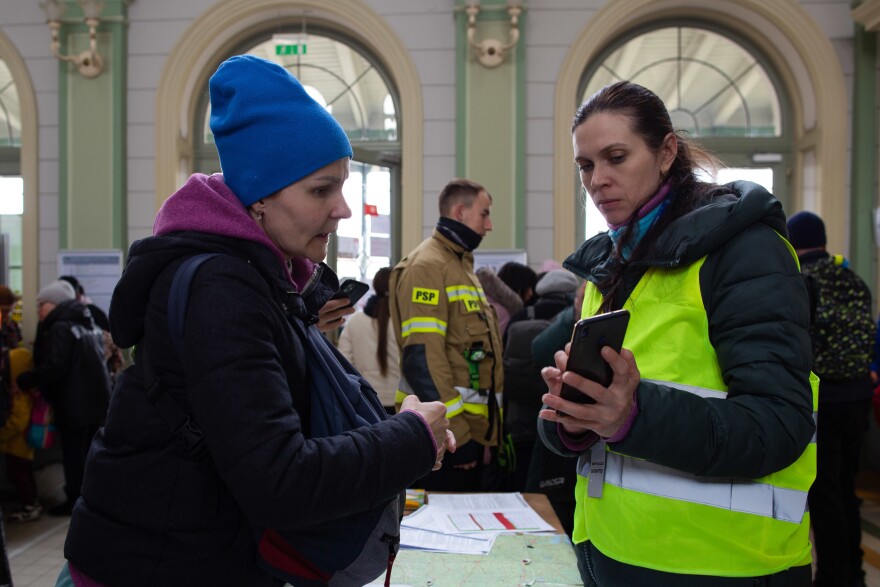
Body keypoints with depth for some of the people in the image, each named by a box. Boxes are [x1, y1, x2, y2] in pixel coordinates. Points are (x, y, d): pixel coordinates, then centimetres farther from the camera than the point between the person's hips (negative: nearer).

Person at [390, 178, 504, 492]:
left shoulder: (460, 264, 19)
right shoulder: (427, 266, -13)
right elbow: (422, 357, -21)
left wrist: (486, 432, 18)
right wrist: (456, 435, -21)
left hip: (473, 428, 9)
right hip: (445, 435, -9)